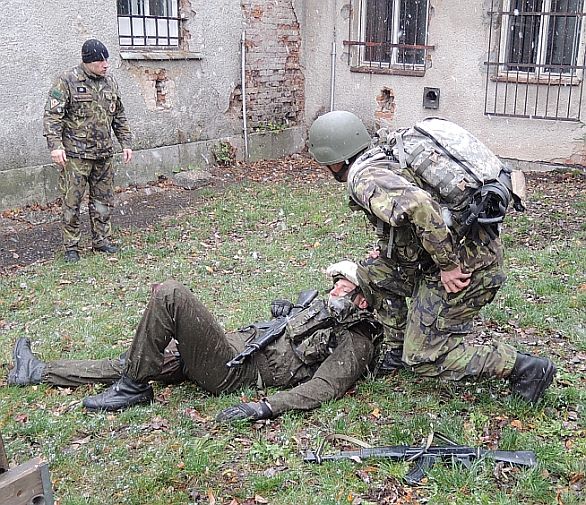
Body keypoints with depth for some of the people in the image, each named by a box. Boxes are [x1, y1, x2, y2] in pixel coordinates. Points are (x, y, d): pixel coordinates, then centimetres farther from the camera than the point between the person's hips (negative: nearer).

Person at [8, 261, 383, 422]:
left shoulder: (356, 345, -7)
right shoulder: (329, 309, 20)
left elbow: (324, 387, -22)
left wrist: (265, 407, -32)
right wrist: (288, 311, 16)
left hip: (232, 369, -9)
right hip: (238, 342, 9)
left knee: (170, 294, -22)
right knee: (132, 362, 12)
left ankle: (132, 388, -8)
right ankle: (40, 373, 26)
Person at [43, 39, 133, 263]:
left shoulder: (110, 82, 11)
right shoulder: (67, 81, -8)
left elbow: (119, 116, 19)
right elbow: (52, 115, -13)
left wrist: (126, 143, 15)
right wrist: (55, 145, -23)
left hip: (104, 154, 6)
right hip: (75, 154, -5)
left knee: (104, 200, 12)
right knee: (72, 202, 0)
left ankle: (101, 240, 25)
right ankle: (71, 247, 11)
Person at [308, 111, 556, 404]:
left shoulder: (365, 179, -17)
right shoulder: (386, 162, 15)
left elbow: (418, 205, -37)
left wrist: (447, 265, -27)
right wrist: (385, 250, 25)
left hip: (465, 267, -10)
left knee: (424, 358, 1)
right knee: (372, 271, 15)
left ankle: (523, 368, 5)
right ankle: (399, 347, 25)